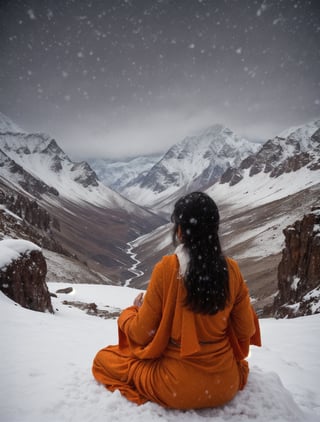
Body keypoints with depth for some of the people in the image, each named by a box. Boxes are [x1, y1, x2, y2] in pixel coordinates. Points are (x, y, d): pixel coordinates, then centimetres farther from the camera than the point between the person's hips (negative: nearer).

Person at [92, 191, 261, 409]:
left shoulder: (167, 268, -21)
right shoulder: (231, 269, -11)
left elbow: (142, 334, -11)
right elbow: (246, 331, -1)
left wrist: (133, 309, 11)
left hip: (177, 387, -4)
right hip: (226, 384, 4)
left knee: (103, 359, 16)